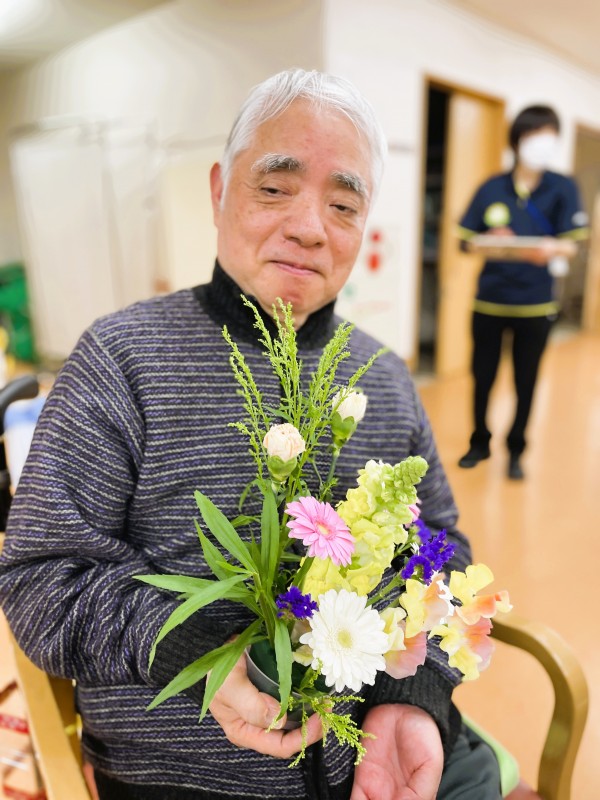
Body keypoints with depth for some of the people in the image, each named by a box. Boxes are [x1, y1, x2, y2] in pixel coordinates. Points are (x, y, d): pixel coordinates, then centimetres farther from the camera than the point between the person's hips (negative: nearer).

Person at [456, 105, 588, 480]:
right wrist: (490, 246, -19)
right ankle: (480, 442, 29)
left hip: (536, 303, -1)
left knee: (526, 382, 7)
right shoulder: (492, 188, 2)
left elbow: (571, 245, -4)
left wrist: (551, 249, -26)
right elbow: (468, 241, 2)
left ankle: (516, 450, 25)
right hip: (489, 300, 1)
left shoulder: (563, 187, 0)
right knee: (482, 377, 8)